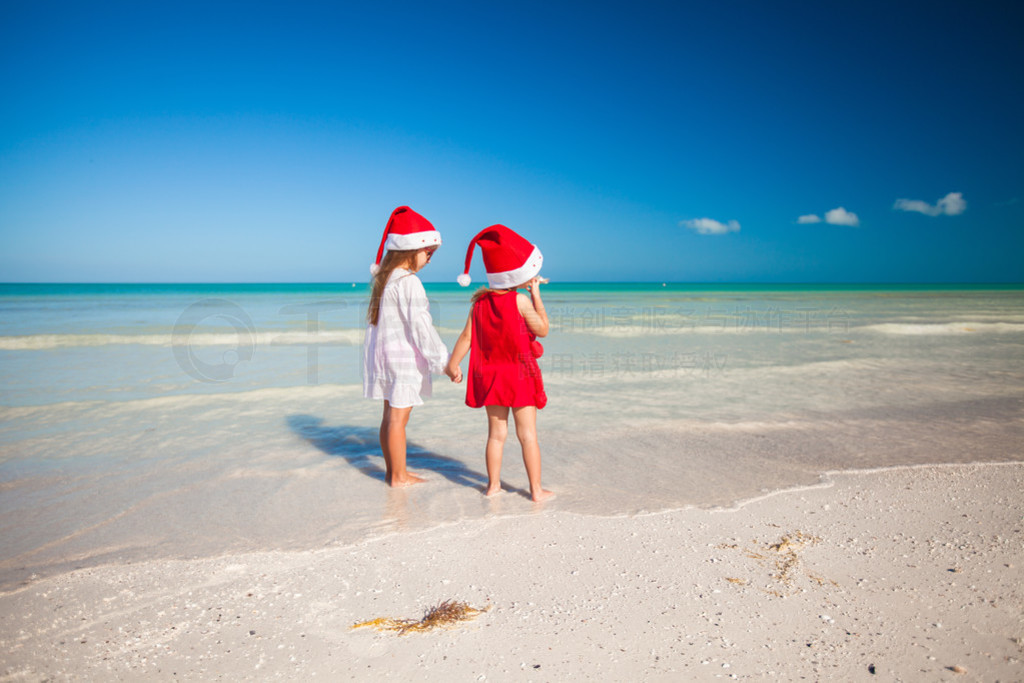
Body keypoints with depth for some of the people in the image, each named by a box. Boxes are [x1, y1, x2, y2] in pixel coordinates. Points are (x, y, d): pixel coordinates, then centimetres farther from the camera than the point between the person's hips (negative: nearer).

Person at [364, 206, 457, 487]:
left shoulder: (385, 278, 11)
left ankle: (392, 470, 27)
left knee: (390, 416, 16)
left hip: (384, 354, 9)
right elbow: (419, 325, -21)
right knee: (398, 418, 0)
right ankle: (399, 476, 10)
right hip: (403, 358, -9)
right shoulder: (408, 283, -18)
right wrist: (441, 359, -16)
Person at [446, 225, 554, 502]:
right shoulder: (521, 301, -14)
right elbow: (543, 330, -4)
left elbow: (467, 336, 0)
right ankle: (536, 489, 9)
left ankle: (493, 484, 22)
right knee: (527, 433, 3)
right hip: (520, 374, -5)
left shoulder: (480, 301, 0)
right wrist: (536, 296, -1)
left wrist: (453, 363, 9)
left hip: (490, 375, 5)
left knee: (496, 433, 14)